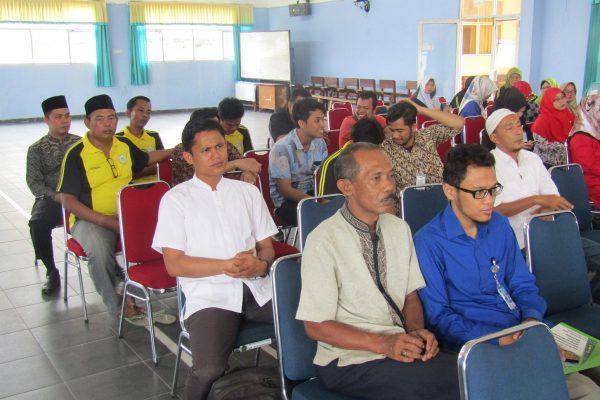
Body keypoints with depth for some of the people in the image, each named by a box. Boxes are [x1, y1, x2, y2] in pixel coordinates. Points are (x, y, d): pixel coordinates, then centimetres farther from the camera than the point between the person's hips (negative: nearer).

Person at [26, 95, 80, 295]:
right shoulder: (36, 149, 6)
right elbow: (34, 183, 0)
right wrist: (56, 196, -17)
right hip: (50, 199, 0)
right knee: (37, 223, -32)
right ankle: (51, 272, -11)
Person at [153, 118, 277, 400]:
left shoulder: (248, 191, 16)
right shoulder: (176, 199, 4)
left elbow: (267, 247, 13)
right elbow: (174, 264, -3)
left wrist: (259, 265, -11)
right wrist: (227, 266, -14)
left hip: (258, 288, 4)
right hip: (209, 295, -3)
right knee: (209, 370, -29)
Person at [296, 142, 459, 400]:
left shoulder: (399, 228, 5)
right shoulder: (323, 242, -15)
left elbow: (410, 294, 11)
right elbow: (316, 326, -11)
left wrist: (417, 331, -9)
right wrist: (384, 344, -20)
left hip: (399, 347, 6)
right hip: (350, 360, -6)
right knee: (461, 378, -25)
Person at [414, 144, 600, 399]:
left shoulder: (499, 225, 12)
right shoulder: (428, 243, -9)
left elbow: (523, 284, 18)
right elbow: (438, 317, -11)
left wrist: (532, 318, -4)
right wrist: (497, 339, -20)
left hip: (525, 337, 6)